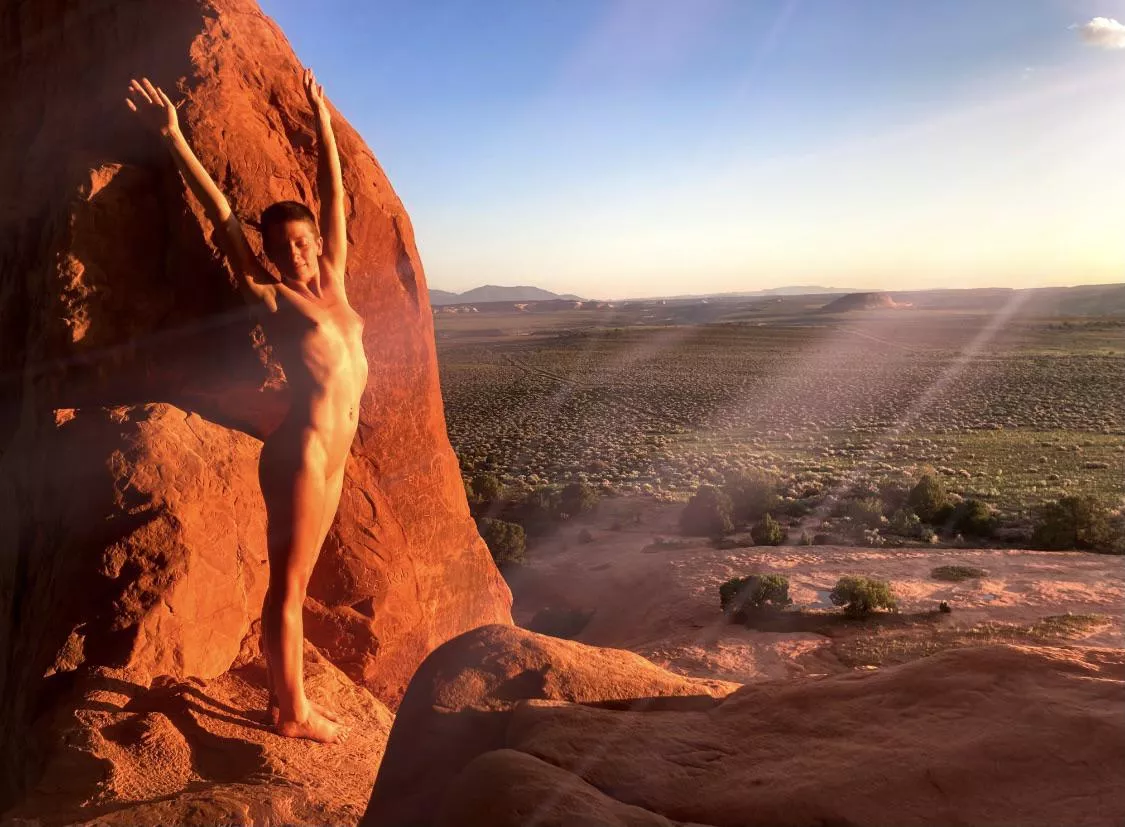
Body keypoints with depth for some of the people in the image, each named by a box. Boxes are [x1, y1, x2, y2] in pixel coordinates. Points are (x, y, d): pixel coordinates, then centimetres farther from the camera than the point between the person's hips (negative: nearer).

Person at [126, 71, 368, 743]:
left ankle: (288, 692, 24)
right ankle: (292, 711, 11)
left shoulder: (333, 284, 13)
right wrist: (174, 138, -1)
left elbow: (336, 198, 20)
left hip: (333, 456, 7)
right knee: (289, 584, 1)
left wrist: (322, 119, 27)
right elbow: (221, 214, -1)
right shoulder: (268, 296, 0)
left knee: (298, 580, 14)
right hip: (301, 451, -7)